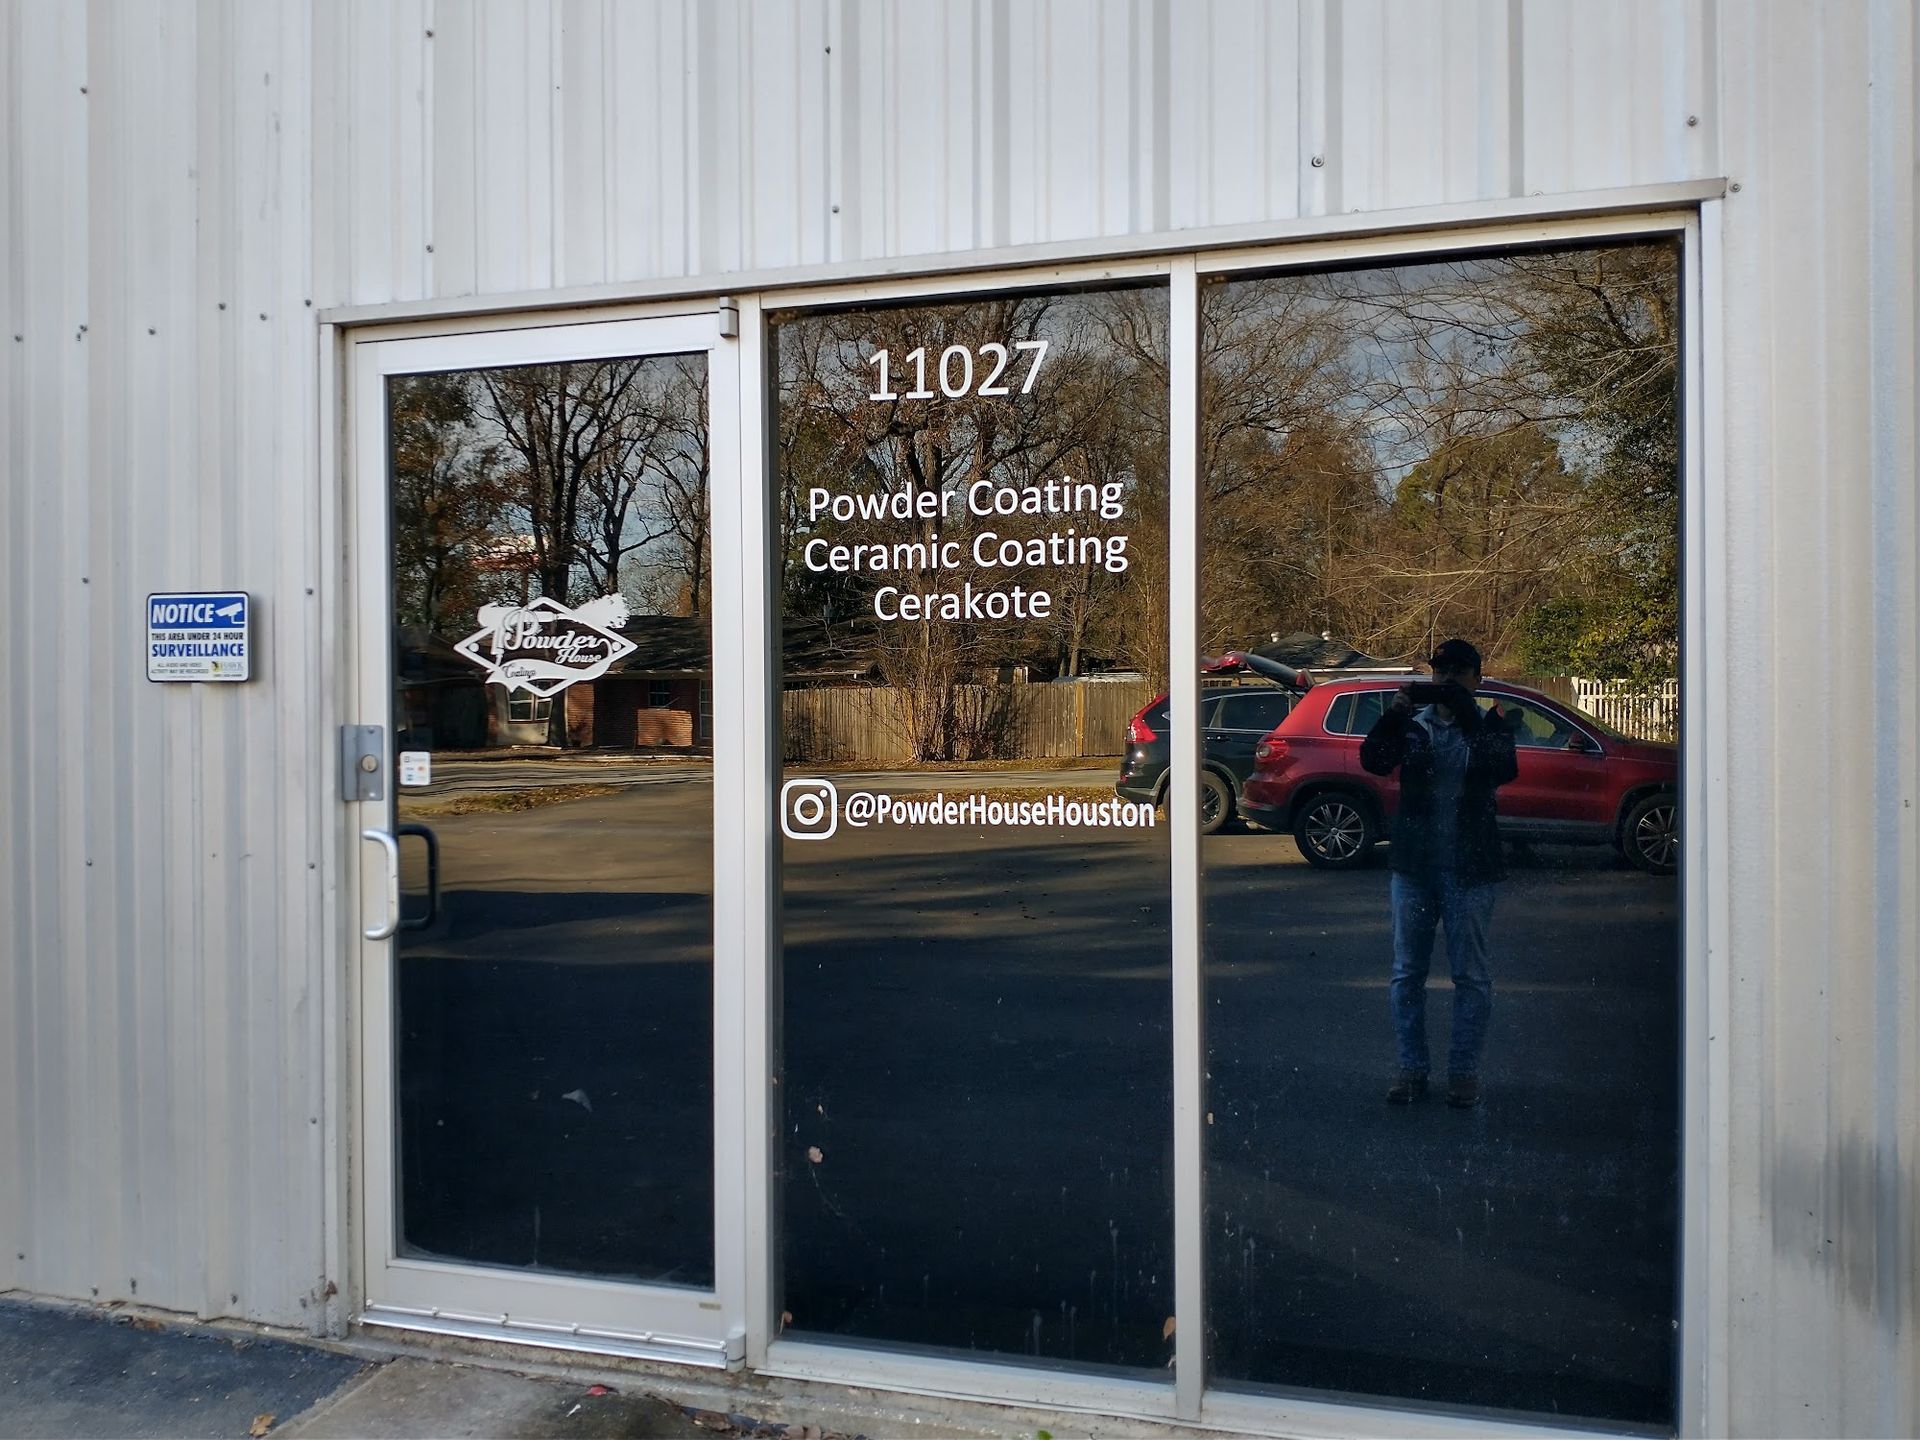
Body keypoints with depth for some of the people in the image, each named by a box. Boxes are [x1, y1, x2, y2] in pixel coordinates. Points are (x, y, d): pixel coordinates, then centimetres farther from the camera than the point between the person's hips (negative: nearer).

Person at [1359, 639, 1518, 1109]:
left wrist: (1468, 717, -25)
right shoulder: (1412, 724, 6)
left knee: (1471, 975, 5)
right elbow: (1374, 761, -10)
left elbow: (1503, 770, -18)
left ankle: (1464, 1070, 16)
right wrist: (1393, 716, -24)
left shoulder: (1490, 726, 2)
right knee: (1407, 972, 7)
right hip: (1414, 865, 2)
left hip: (1470, 870, -2)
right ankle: (1412, 1067, 18)